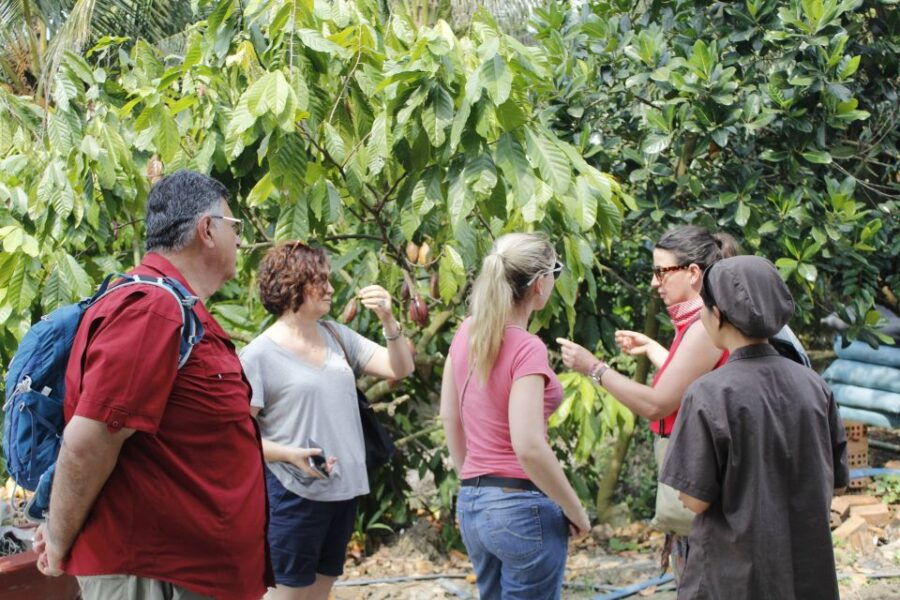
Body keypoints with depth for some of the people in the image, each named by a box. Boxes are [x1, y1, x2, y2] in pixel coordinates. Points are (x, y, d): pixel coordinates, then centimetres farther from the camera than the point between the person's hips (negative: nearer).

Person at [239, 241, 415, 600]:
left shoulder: (336, 335, 8)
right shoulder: (259, 355, -9)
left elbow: (399, 369, 7)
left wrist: (388, 321, -10)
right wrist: (291, 454, -24)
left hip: (343, 490, 6)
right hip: (294, 496, -6)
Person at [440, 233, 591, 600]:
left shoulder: (468, 332, 4)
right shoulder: (527, 348, -18)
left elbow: (449, 417, 13)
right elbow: (528, 447, -24)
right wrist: (575, 511, -13)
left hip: (471, 504, 8)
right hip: (521, 506, -8)